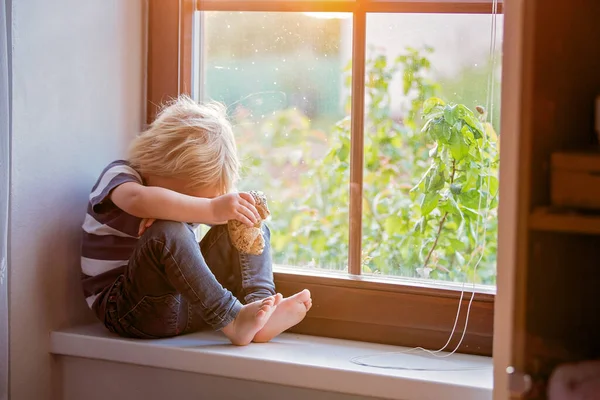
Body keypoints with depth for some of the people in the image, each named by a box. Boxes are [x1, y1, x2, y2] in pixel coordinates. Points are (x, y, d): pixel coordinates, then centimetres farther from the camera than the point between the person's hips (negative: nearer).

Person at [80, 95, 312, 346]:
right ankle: (232, 320, -37)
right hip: (127, 309, -6)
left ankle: (259, 301, -26)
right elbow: (138, 200, -36)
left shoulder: (187, 185, 10)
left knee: (251, 225, -3)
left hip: (186, 302, 7)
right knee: (167, 233, -35)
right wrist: (211, 209, -45)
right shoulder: (119, 175, -11)